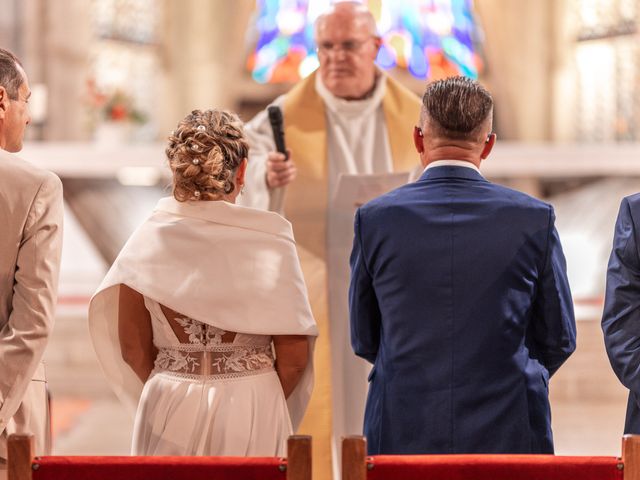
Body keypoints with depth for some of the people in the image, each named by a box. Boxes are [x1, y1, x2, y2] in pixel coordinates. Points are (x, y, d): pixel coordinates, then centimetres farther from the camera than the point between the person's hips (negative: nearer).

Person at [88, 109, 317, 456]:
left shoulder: (148, 240, -3)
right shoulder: (269, 240, -9)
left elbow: (134, 349, 3)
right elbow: (294, 356, -6)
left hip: (170, 413, 2)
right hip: (252, 413, -2)